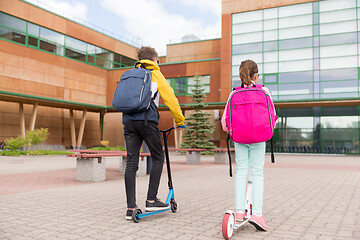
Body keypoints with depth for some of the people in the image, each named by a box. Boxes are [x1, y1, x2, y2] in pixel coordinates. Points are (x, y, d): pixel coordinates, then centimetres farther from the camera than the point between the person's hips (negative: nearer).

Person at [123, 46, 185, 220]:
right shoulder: (155, 74, 11)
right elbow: (170, 98, 7)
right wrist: (180, 121, 16)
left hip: (128, 121, 5)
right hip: (147, 120, -5)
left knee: (131, 162, 3)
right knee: (158, 158, 8)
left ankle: (131, 207, 3)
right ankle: (151, 200, 4)